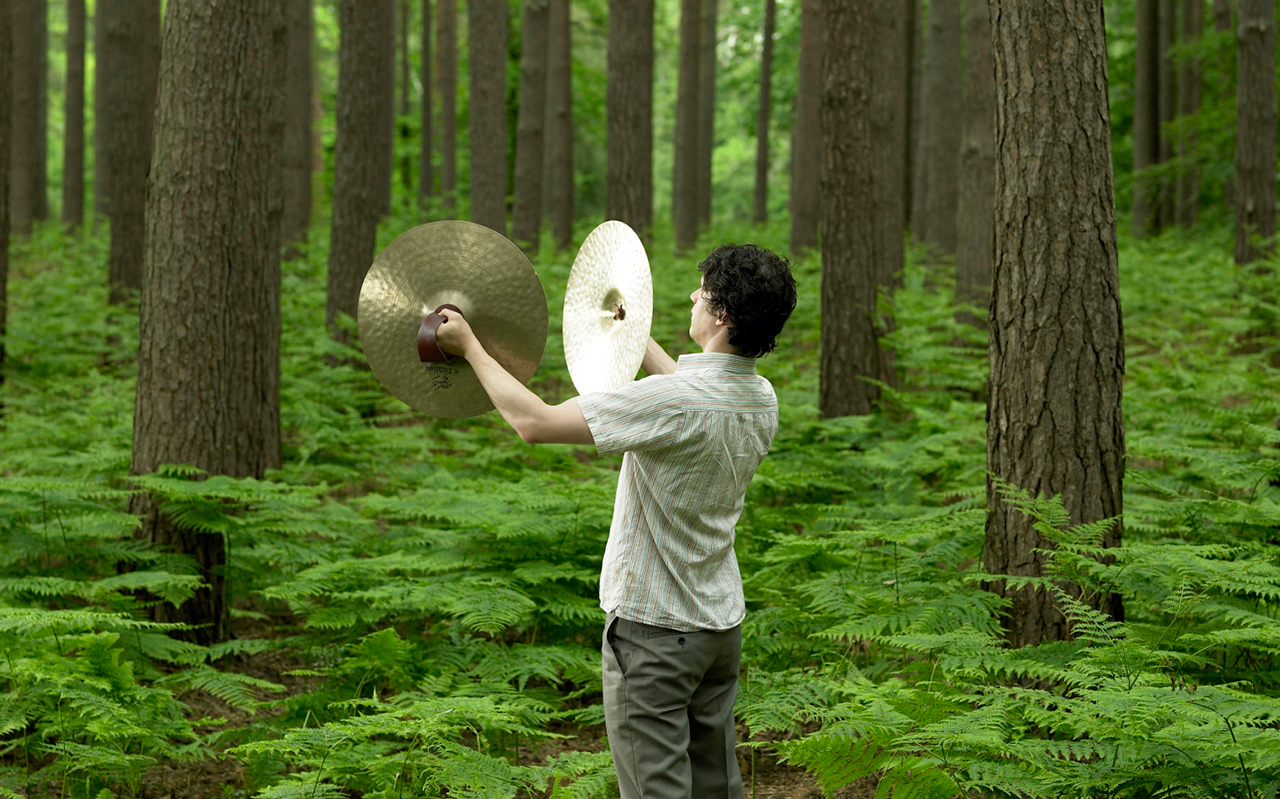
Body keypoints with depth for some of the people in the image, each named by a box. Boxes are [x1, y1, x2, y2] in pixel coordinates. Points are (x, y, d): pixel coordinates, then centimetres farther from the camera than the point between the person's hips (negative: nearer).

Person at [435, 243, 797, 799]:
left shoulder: (670, 403, -26)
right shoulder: (762, 400, -1)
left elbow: (534, 422, -23)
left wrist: (470, 347, -9)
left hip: (654, 629, -8)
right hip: (720, 623, 8)